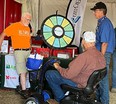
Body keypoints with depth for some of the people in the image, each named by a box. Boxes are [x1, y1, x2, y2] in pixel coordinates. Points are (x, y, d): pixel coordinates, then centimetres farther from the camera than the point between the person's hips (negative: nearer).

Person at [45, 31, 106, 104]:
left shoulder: (84, 56, -31)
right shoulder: (101, 55, -6)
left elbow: (68, 75, -27)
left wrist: (58, 67, -8)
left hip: (79, 84, -8)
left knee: (49, 74, -2)